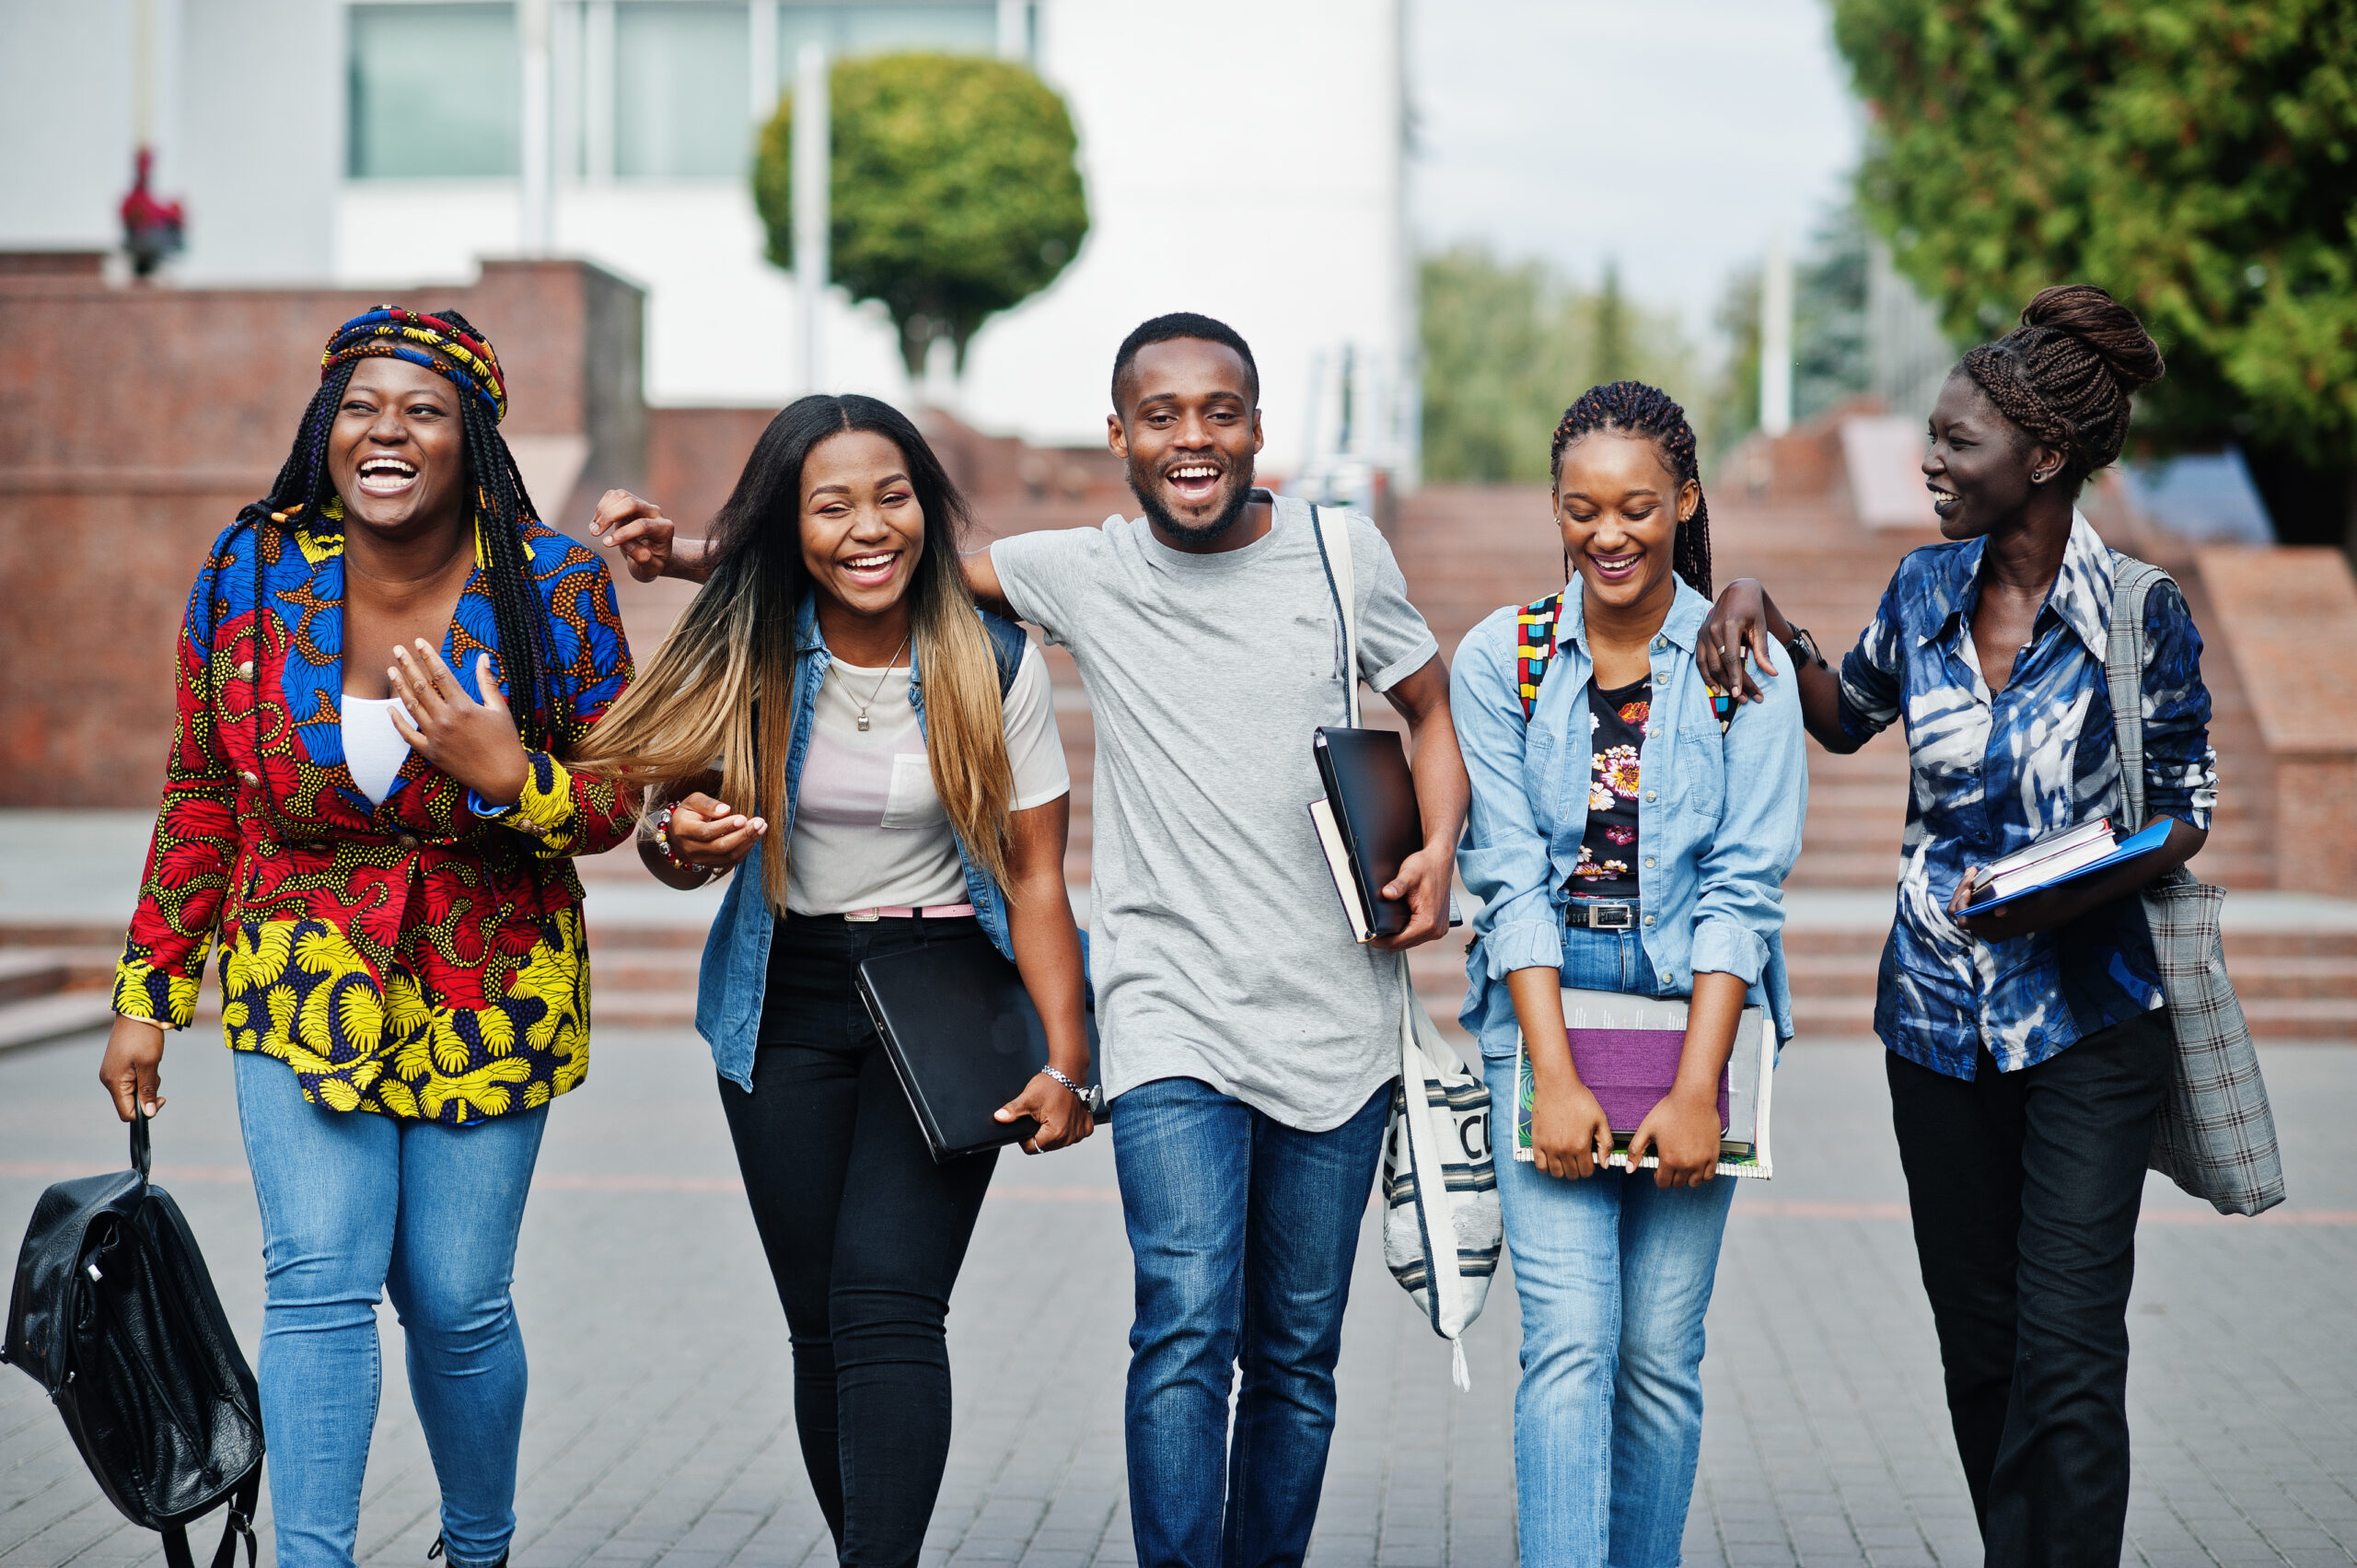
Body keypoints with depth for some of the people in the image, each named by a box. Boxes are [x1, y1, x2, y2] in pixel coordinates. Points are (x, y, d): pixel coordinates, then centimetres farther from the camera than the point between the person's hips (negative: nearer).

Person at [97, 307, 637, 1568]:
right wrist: (148, 992, 7)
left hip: (487, 992, -1)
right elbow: (200, 798, 6)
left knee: (457, 1302, 4)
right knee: (318, 1282, -11)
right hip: (304, 979, 1)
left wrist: (510, 776, -24)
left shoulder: (559, 590, -9)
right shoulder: (249, 578, -5)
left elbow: (611, 808, -2)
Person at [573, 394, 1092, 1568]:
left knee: (885, 1299, -18)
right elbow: (678, 845, 5)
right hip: (786, 1004, 3)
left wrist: (1065, 1062, -13)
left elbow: (1036, 875, -4)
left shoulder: (993, 660, -7)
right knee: (821, 1325, 6)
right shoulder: (745, 658, -3)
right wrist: (680, 843, -20)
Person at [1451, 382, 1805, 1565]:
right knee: (1569, 1340, -11)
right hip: (1543, 1011, 0)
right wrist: (1555, 1077, -12)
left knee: (1661, 1352, 2)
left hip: (1697, 1012, 0)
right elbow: (1510, 876, -3)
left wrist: (1695, 1089, -12)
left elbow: (1745, 886, -4)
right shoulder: (1499, 658, 2)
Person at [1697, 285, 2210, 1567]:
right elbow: (1848, 719, 21)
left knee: (2069, 1354, -10)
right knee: (1977, 1345, 12)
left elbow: (2185, 810, -2)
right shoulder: (1927, 586, 3)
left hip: (2087, 1017, -4)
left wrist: (2071, 894, -19)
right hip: (1939, 1015, 5)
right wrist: (1770, 625, 4)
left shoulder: (2140, 613, -10)